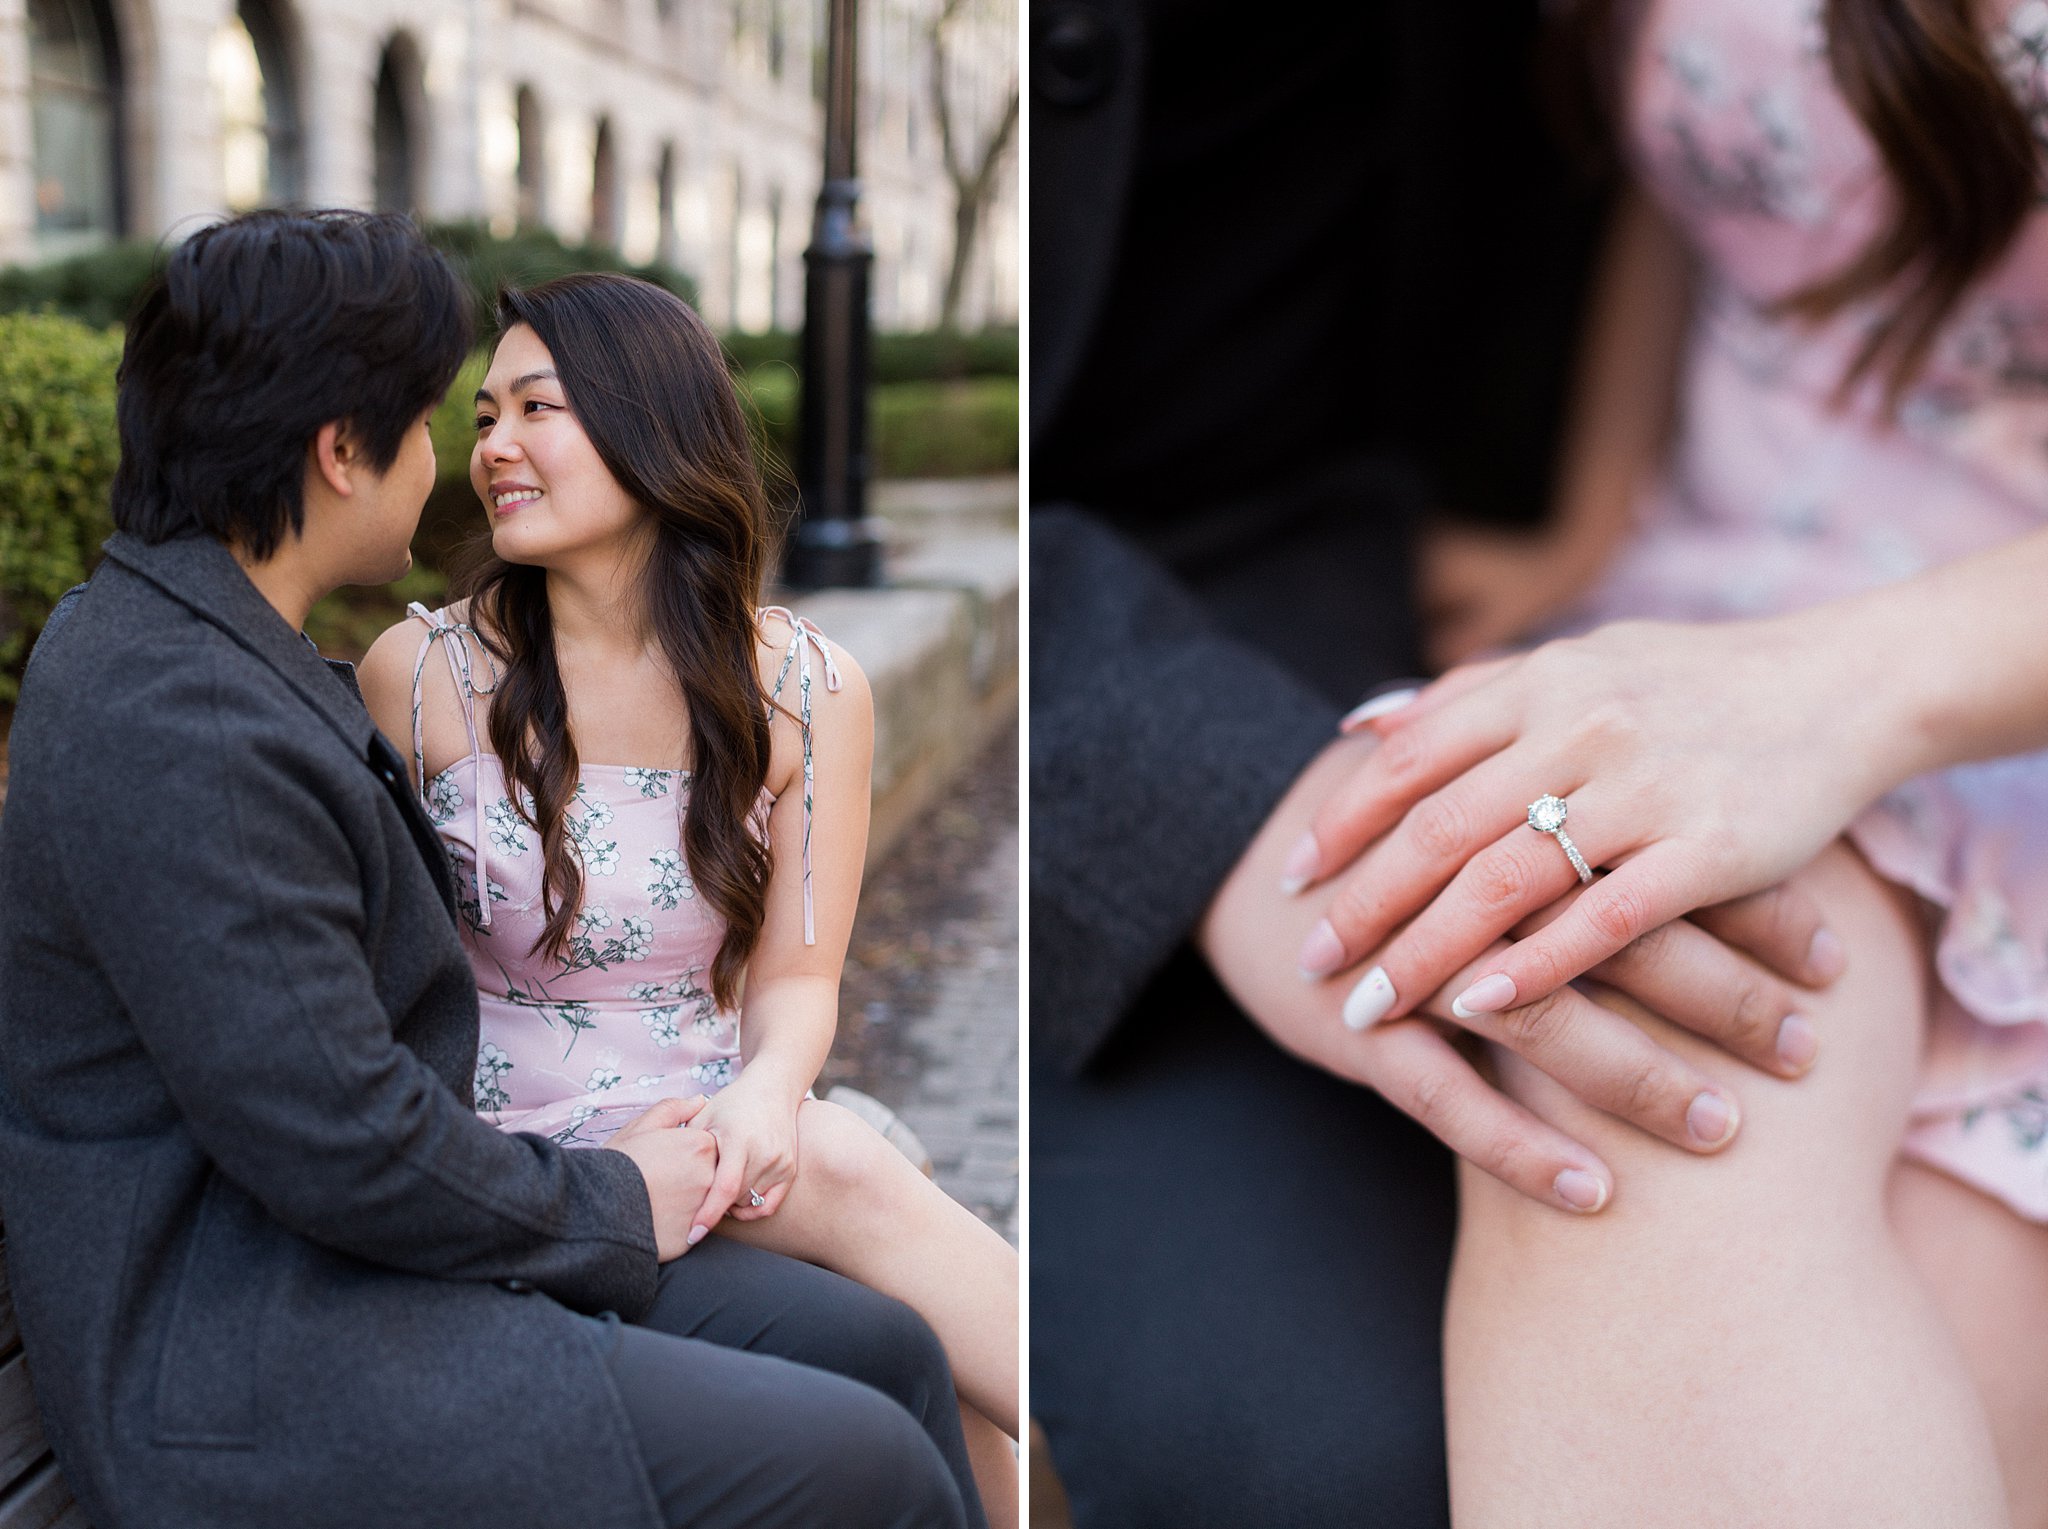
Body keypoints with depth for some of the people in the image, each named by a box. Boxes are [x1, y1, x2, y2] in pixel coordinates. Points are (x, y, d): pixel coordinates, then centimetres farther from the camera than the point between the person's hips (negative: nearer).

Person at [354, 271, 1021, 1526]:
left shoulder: (809, 690, 1)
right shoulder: (420, 672, -4)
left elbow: (796, 976, 2)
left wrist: (766, 1095, -21)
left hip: (712, 1130, 2)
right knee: (851, 1183, -27)